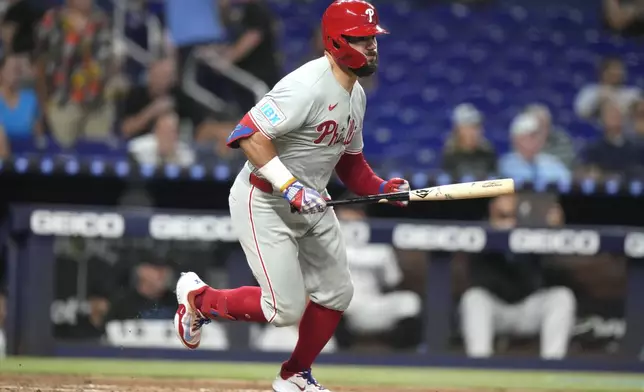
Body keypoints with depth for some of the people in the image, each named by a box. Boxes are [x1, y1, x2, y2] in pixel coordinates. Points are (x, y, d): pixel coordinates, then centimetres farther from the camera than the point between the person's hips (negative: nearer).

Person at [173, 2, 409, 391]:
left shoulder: (356, 94, 7)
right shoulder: (308, 87, -25)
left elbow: (349, 160, 18)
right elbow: (248, 135, -31)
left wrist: (380, 188, 0)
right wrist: (290, 186, -35)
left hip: (311, 202, 9)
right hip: (263, 203, -9)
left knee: (337, 294, 9)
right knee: (287, 309, -10)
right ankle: (199, 297, 13)